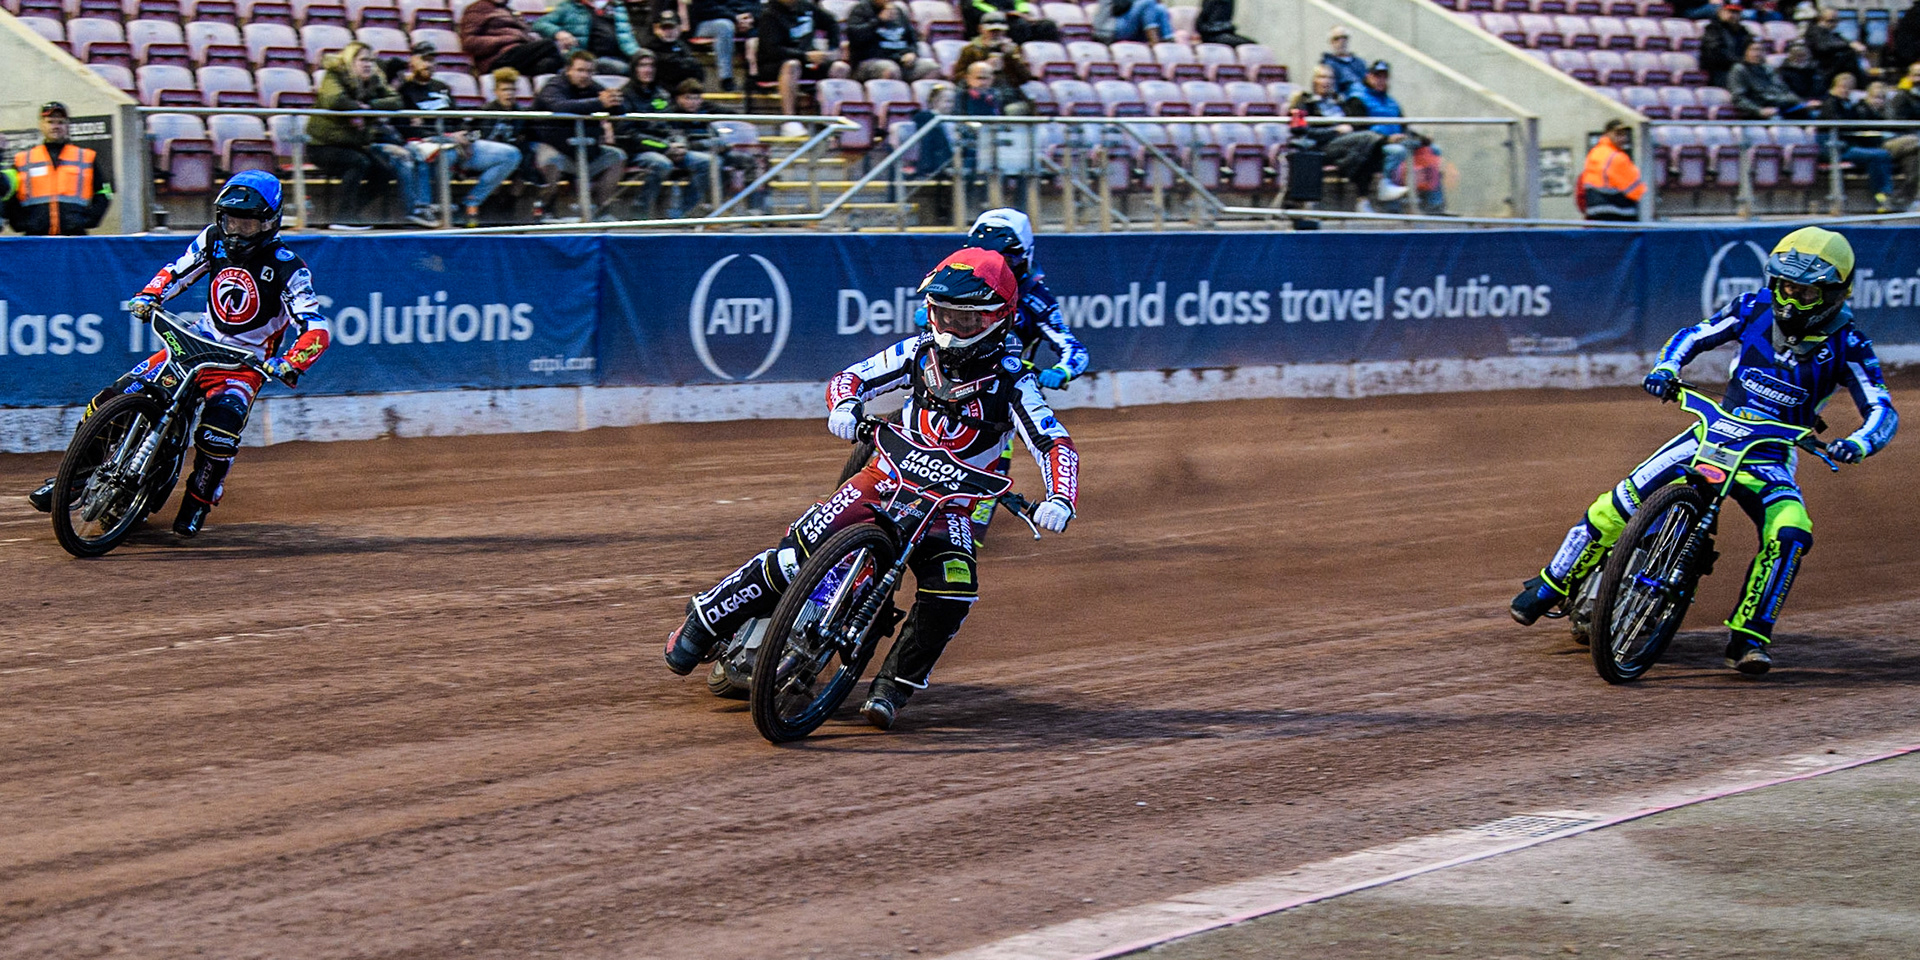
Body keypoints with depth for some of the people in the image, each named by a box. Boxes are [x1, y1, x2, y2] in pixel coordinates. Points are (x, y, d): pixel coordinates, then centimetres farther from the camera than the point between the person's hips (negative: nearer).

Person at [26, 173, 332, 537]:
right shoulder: (214, 240, 0)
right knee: (117, 397, -11)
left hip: (245, 363, -4)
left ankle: (198, 501, -7)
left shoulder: (287, 268, -15)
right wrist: (149, 296, -9)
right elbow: (177, 271, 12)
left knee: (219, 431, -33)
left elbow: (317, 330, -20)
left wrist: (290, 364, -39)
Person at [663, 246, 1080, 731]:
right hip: (887, 478, 1)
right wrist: (844, 405, -24)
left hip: (947, 506, -1)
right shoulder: (920, 352, -3)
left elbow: (1056, 445, -20)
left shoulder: (1011, 382, -12)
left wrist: (1059, 500, -40)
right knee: (799, 550, -17)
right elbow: (851, 377, 2)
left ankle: (895, 684, -12)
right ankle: (705, 620, -1)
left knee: (953, 590, -29)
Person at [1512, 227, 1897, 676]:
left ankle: (1748, 639, -23)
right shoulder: (1754, 309, -6)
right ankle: (1549, 586, 5)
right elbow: (1693, 336, 6)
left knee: (1790, 535, -31)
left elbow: (1883, 411, -17)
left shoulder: (1846, 346, -13)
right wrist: (1666, 368, -15)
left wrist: (1858, 443, -39)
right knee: (1620, 503, -13)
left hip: (1770, 457, -1)